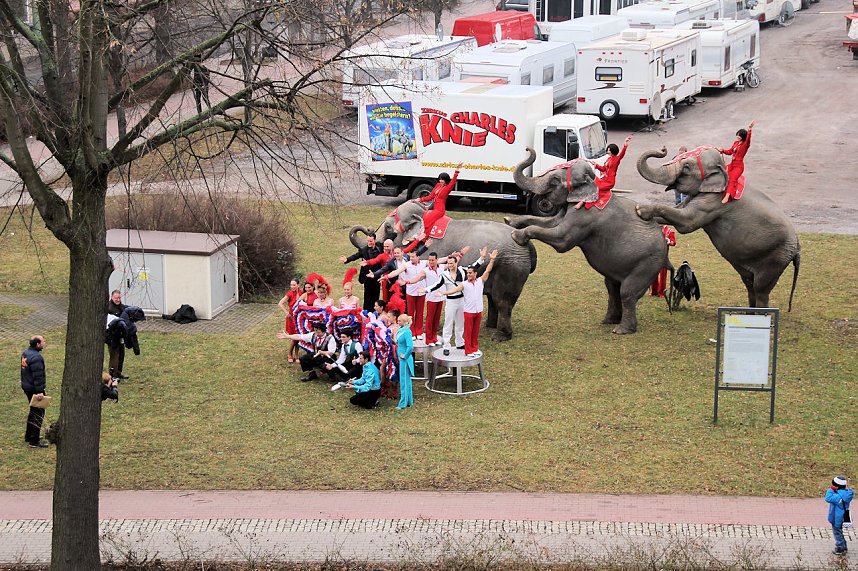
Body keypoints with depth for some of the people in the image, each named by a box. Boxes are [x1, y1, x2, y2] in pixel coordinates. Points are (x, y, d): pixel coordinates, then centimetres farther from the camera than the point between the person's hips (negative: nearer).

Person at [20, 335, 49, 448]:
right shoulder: (36, 357, -25)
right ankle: (34, 441, 0)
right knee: (38, 413, -2)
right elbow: (38, 376, -26)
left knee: (33, 411, 23)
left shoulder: (25, 353, 7)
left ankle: (28, 436, 34)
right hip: (34, 389, -10)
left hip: (26, 387, 10)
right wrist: (39, 392, -25)